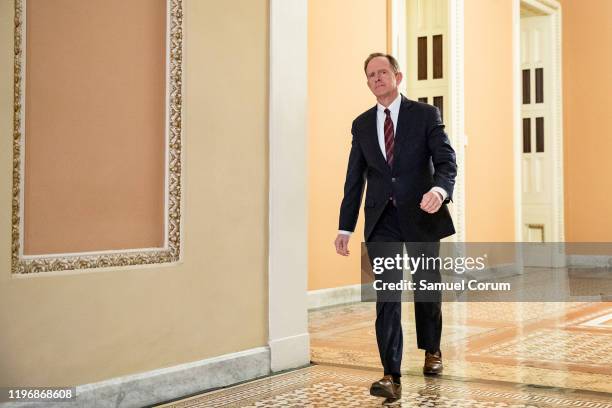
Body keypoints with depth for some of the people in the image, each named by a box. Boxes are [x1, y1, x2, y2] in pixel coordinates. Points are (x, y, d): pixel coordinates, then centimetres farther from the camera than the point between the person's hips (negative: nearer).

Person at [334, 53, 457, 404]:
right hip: (382, 220, 2)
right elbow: (354, 179, 11)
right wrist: (345, 227, 8)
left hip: (421, 216, -1)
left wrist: (439, 189, -31)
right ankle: (392, 377, -11)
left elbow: (446, 161, -9)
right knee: (387, 295, -8)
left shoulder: (426, 115, -1)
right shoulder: (362, 124, 9)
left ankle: (432, 351, 38)